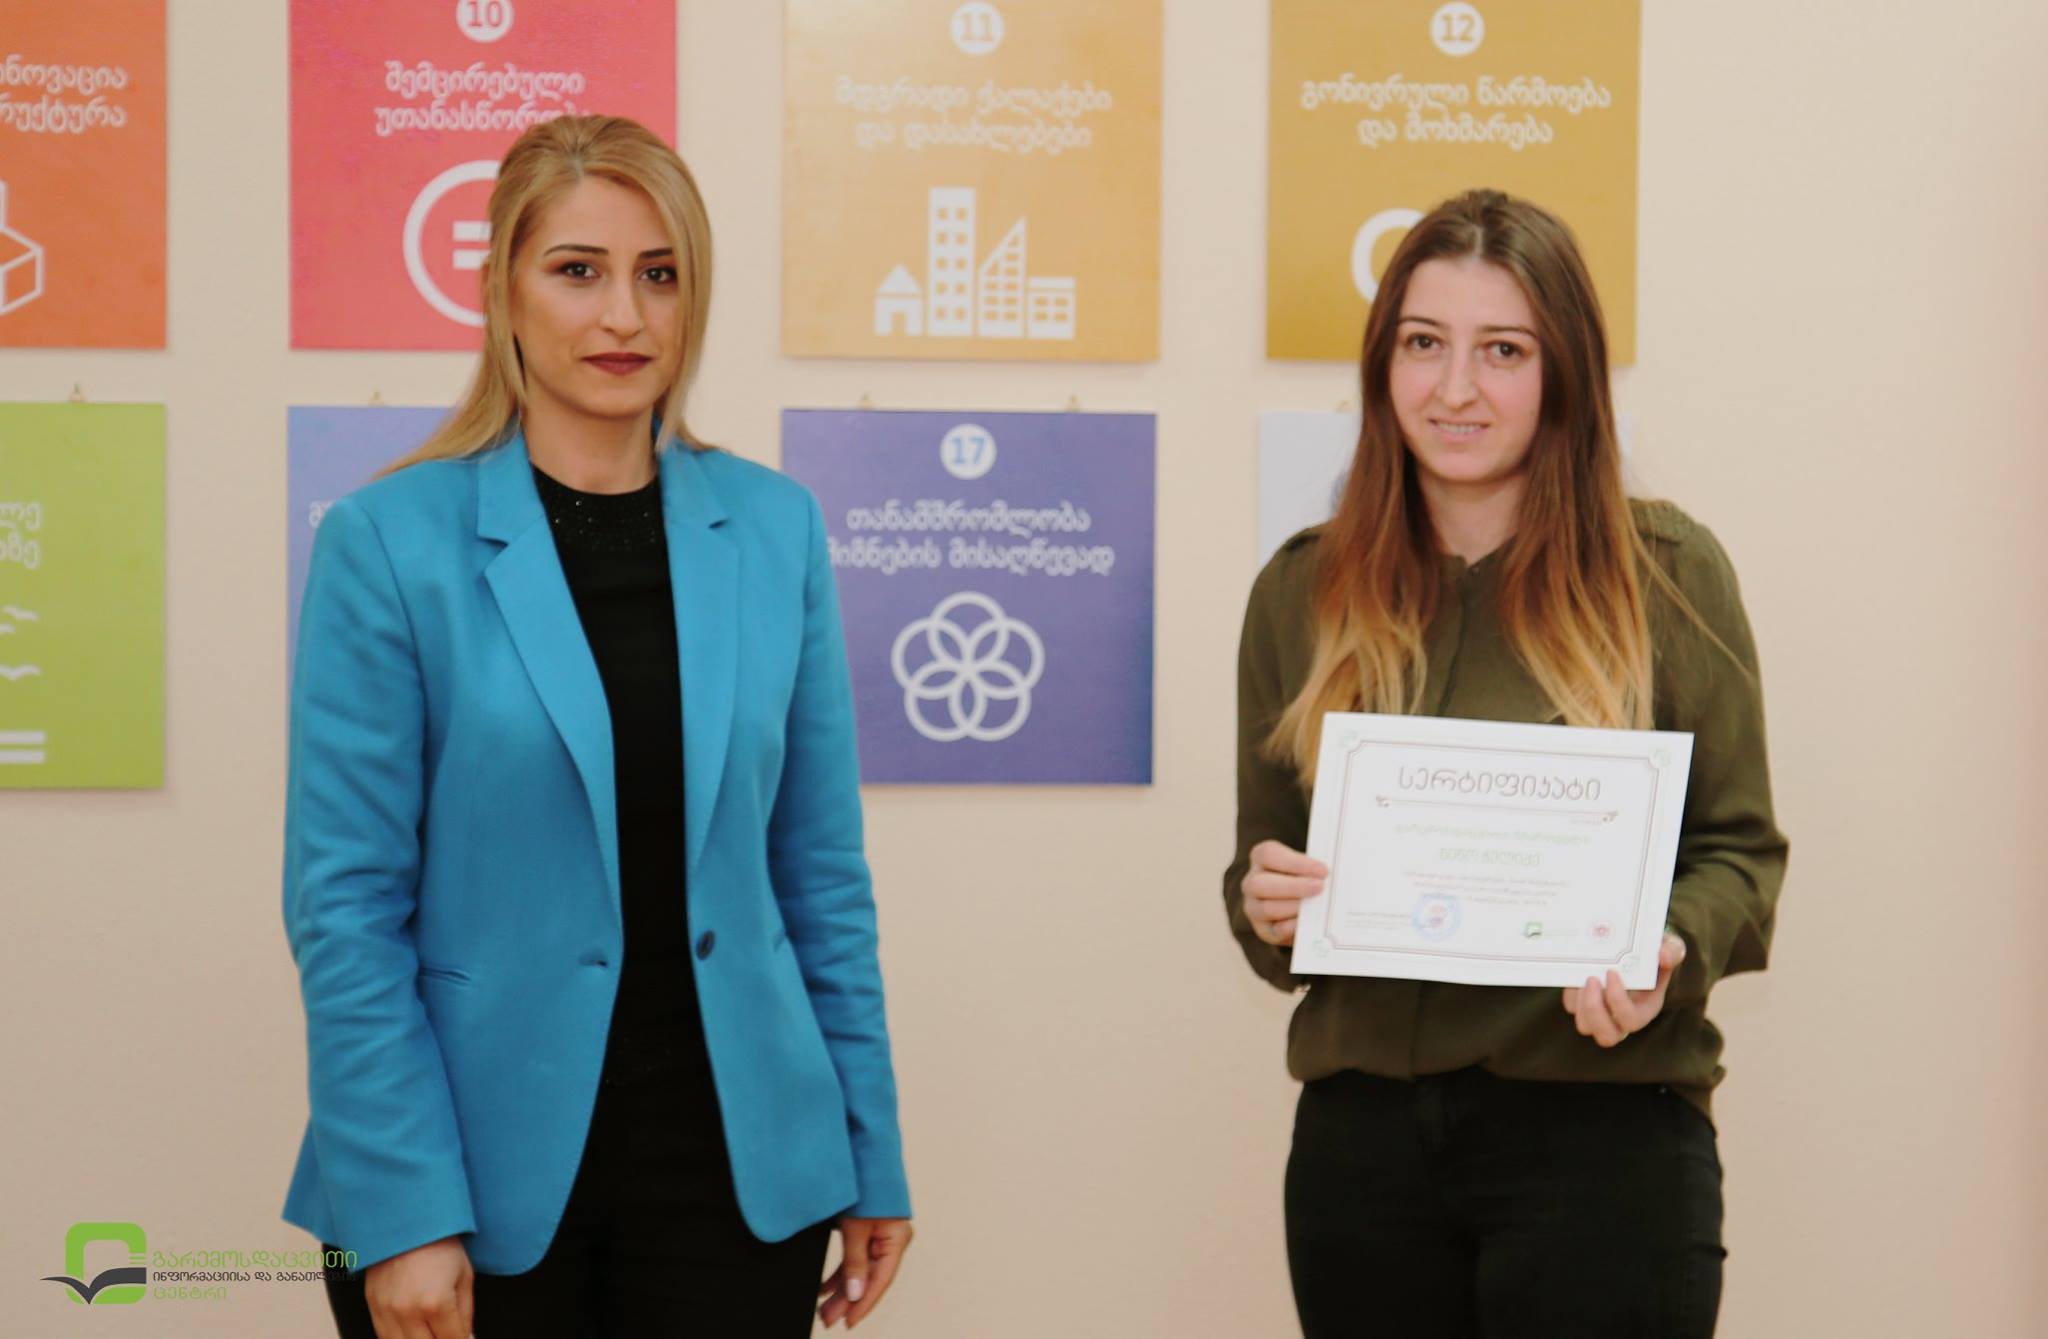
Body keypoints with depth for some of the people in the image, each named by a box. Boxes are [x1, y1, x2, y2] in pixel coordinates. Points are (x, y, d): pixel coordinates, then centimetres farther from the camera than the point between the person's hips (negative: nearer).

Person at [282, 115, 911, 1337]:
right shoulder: (390, 541, -7)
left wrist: (872, 1155, 6)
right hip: (488, 1169, -2)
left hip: (732, 1160, 3)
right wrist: (401, 1211, -13)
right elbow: (345, 902, -8)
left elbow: (820, 867, 7)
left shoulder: (774, 528, 3)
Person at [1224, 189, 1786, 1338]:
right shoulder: (1301, 593, 8)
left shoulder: (1668, 574, 0)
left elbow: (1742, 850, 1)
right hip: (1361, 1141, 3)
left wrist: (1666, 956, -18)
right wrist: (1264, 907, -7)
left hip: (1602, 1128, -3)